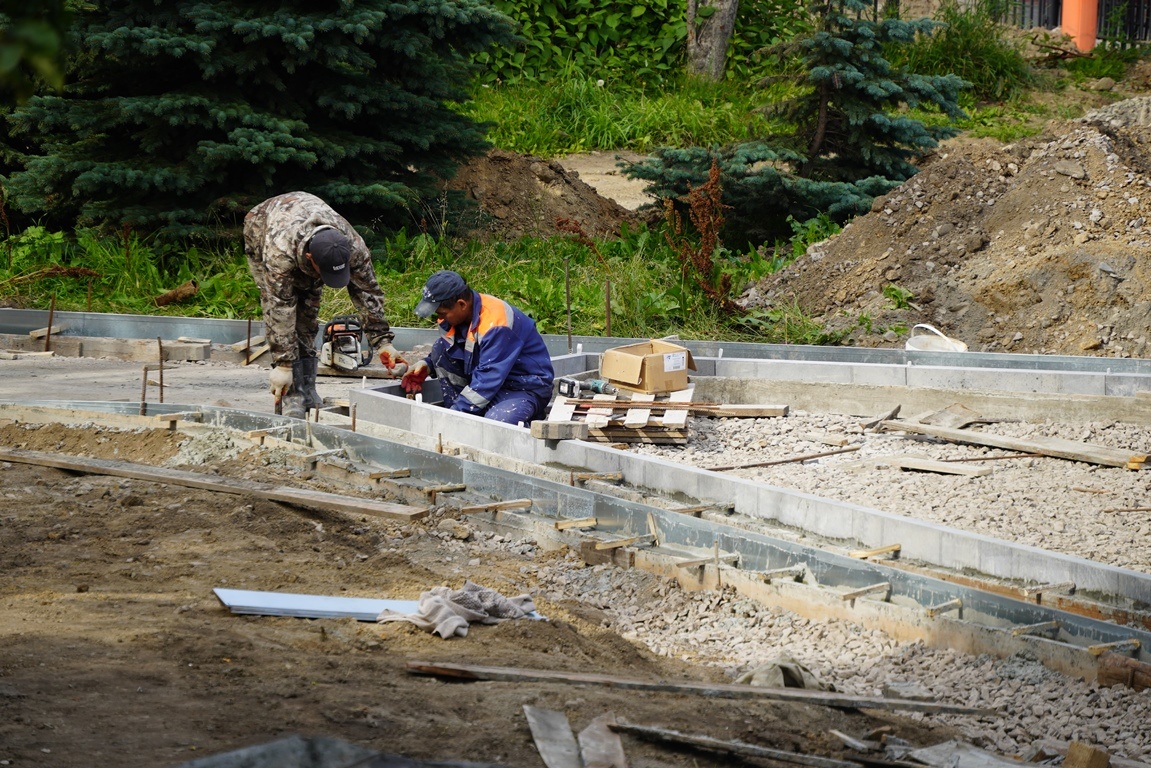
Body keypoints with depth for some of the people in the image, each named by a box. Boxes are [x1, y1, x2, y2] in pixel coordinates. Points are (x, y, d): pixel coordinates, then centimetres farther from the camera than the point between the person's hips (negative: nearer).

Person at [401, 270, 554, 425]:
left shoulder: (495, 324, -29)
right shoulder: (457, 313, -3)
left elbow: (488, 379, -31)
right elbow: (442, 350, 16)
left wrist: (456, 413, -29)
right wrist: (426, 365, -5)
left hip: (528, 388, -8)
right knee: (439, 349, -6)